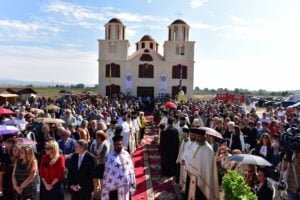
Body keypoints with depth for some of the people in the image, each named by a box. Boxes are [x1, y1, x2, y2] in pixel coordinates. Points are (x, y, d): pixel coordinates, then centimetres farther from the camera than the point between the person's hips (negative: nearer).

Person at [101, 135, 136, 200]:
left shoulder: (126, 154, 3)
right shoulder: (109, 156, -7)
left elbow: (131, 169, 6)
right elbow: (106, 172, -5)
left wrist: (132, 183, 6)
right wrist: (105, 187, -4)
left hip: (126, 186, 4)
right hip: (114, 186, -3)